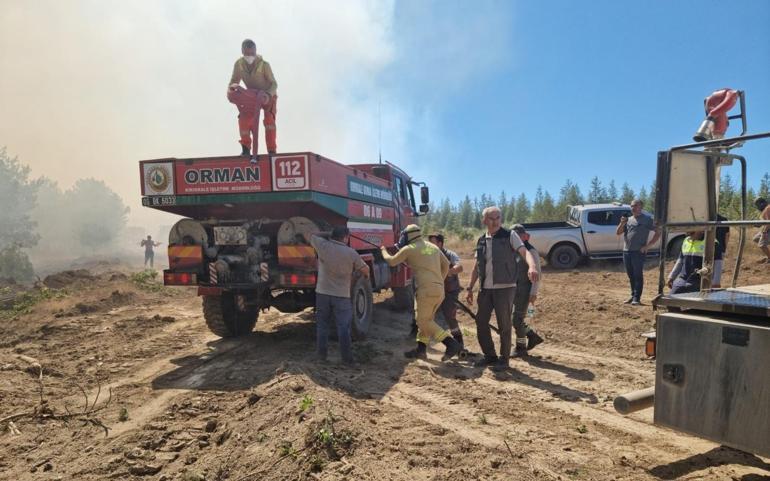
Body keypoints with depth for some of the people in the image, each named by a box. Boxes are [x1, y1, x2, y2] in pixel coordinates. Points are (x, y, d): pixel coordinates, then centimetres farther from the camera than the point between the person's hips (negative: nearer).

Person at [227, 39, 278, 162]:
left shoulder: (264, 65, -26)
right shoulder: (238, 64, -15)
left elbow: (274, 84, -23)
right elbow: (233, 82, -6)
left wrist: (268, 94, -42)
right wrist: (231, 89, -29)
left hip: (268, 95, -3)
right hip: (251, 96, 3)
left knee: (269, 119, -23)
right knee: (244, 117, -18)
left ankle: (272, 150, -19)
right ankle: (246, 148, -11)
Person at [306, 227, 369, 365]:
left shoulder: (323, 245, -6)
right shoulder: (351, 253, -7)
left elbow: (308, 236, 11)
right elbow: (365, 269, 6)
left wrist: (324, 236, 27)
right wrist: (366, 275, 29)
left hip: (322, 293, 2)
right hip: (342, 296, -2)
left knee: (322, 325, 14)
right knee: (344, 328, 4)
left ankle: (321, 355, 20)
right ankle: (347, 359, 8)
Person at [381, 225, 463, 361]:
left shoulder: (409, 249, -1)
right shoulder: (433, 247, 19)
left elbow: (391, 262, 7)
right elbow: (446, 264, 23)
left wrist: (384, 251, 26)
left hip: (427, 290, -8)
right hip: (440, 289, 8)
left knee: (424, 322, -3)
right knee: (425, 319, 17)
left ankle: (452, 344, -12)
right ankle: (421, 350, 22)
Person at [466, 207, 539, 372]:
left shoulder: (509, 236, -3)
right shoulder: (481, 241, 10)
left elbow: (525, 252, -18)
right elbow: (476, 267, 15)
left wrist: (532, 266, -39)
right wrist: (470, 288, 13)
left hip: (504, 287, -5)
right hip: (486, 289, 5)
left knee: (504, 325, 1)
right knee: (481, 322, 7)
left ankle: (504, 359, 17)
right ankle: (489, 355, 24)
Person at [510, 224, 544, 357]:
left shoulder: (531, 251, -12)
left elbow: (538, 274, -14)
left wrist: (534, 293, -18)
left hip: (526, 290, -7)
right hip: (514, 289, 7)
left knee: (517, 320, -5)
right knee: (516, 319, 11)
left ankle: (521, 348, 10)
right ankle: (533, 336, 30)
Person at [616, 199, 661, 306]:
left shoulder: (646, 219, 1)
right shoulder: (628, 220, 16)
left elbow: (658, 232, -2)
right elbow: (618, 232, 11)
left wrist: (648, 246, -9)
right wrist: (622, 223, -7)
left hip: (638, 252, -5)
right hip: (626, 251, 6)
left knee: (638, 275, -5)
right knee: (631, 275, 11)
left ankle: (637, 298, -4)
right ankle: (633, 296, 20)